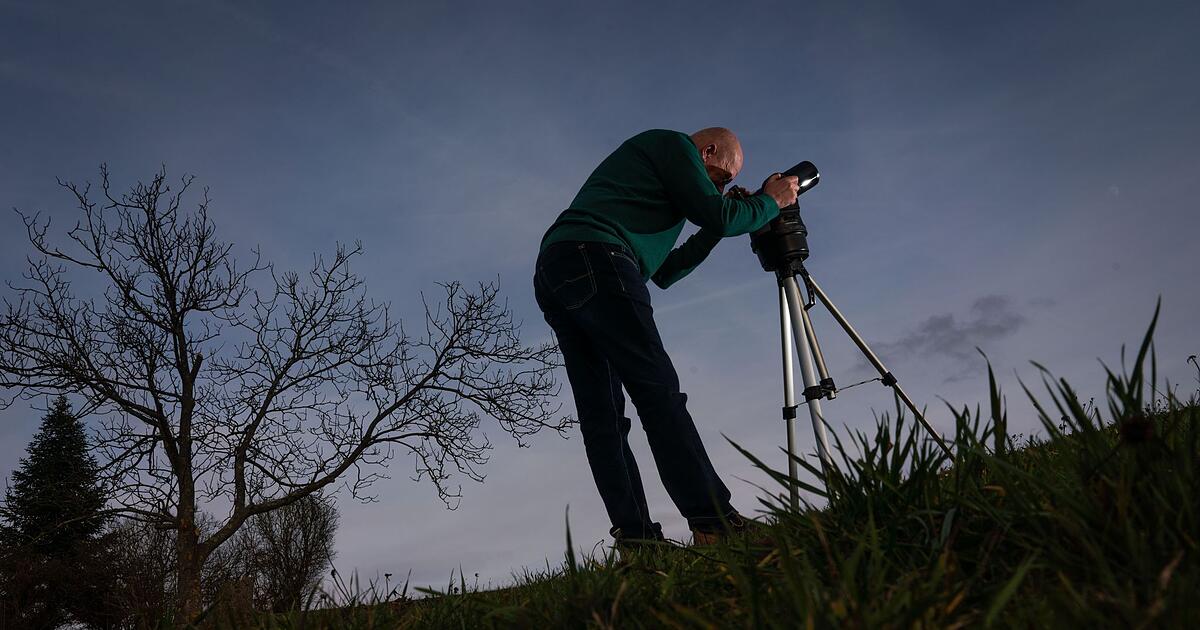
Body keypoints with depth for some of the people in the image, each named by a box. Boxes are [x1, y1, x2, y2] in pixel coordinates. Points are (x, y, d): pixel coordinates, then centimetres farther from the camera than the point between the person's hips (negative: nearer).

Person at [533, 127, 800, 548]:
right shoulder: (673, 144, 12)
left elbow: (663, 273, 32)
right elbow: (714, 212, 0)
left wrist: (715, 231, 29)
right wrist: (771, 202, 17)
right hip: (593, 257, -10)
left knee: (601, 416, 0)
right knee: (658, 391, -15)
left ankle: (635, 537, -4)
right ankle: (713, 521, -19)